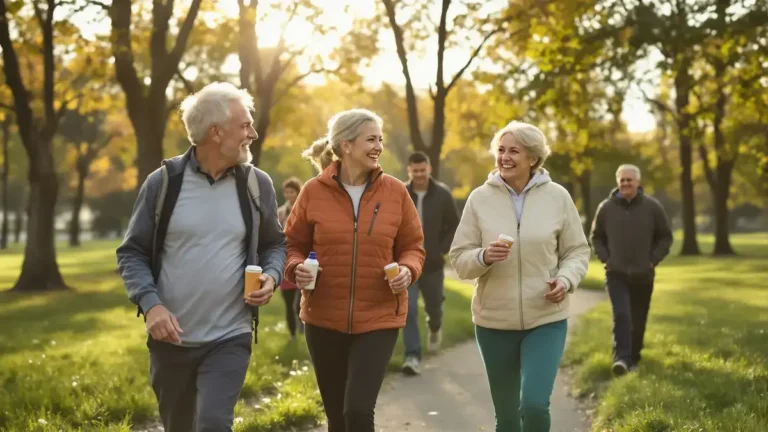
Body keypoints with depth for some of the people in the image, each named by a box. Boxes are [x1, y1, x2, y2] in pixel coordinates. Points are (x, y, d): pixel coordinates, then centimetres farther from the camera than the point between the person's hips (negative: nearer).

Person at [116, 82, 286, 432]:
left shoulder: (257, 184, 0)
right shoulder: (163, 182, -5)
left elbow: (275, 244, 13)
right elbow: (131, 253, -1)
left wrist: (271, 275, -8)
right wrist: (150, 304, -16)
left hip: (230, 338, 0)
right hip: (171, 338, 1)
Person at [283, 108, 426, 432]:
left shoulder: (395, 192, -1)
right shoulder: (314, 191, -3)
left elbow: (412, 247, 7)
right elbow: (292, 245, 6)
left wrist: (408, 271, -13)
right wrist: (296, 268, -14)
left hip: (378, 320, -1)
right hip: (324, 319, 1)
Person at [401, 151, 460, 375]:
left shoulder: (442, 195, -5)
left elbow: (455, 227, 2)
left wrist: (442, 250, -8)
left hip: (432, 264, 1)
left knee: (433, 306, 17)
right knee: (408, 310, -10)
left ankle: (435, 328, 52)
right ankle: (413, 356, -6)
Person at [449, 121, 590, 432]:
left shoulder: (557, 196, -3)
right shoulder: (480, 198, -3)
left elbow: (577, 251, 5)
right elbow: (459, 259, -1)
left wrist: (566, 279, -15)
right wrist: (484, 256, -22)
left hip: (546, 320, -1)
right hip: (494, 321, 1)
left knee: (535, 405, -16)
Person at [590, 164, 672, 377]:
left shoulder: (652, 207, -1)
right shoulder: (606, 207, 0)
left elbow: (666, 236, 7)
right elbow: (596, 237, 11)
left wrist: (653, 260, -3)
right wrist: (605, 258, -1)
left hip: (643, 275, 1)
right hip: (616, 274, -1)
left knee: (638, 320, 9)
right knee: (621, 315, -17)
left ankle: (633, 358, 24)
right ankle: (621, 358, -21)